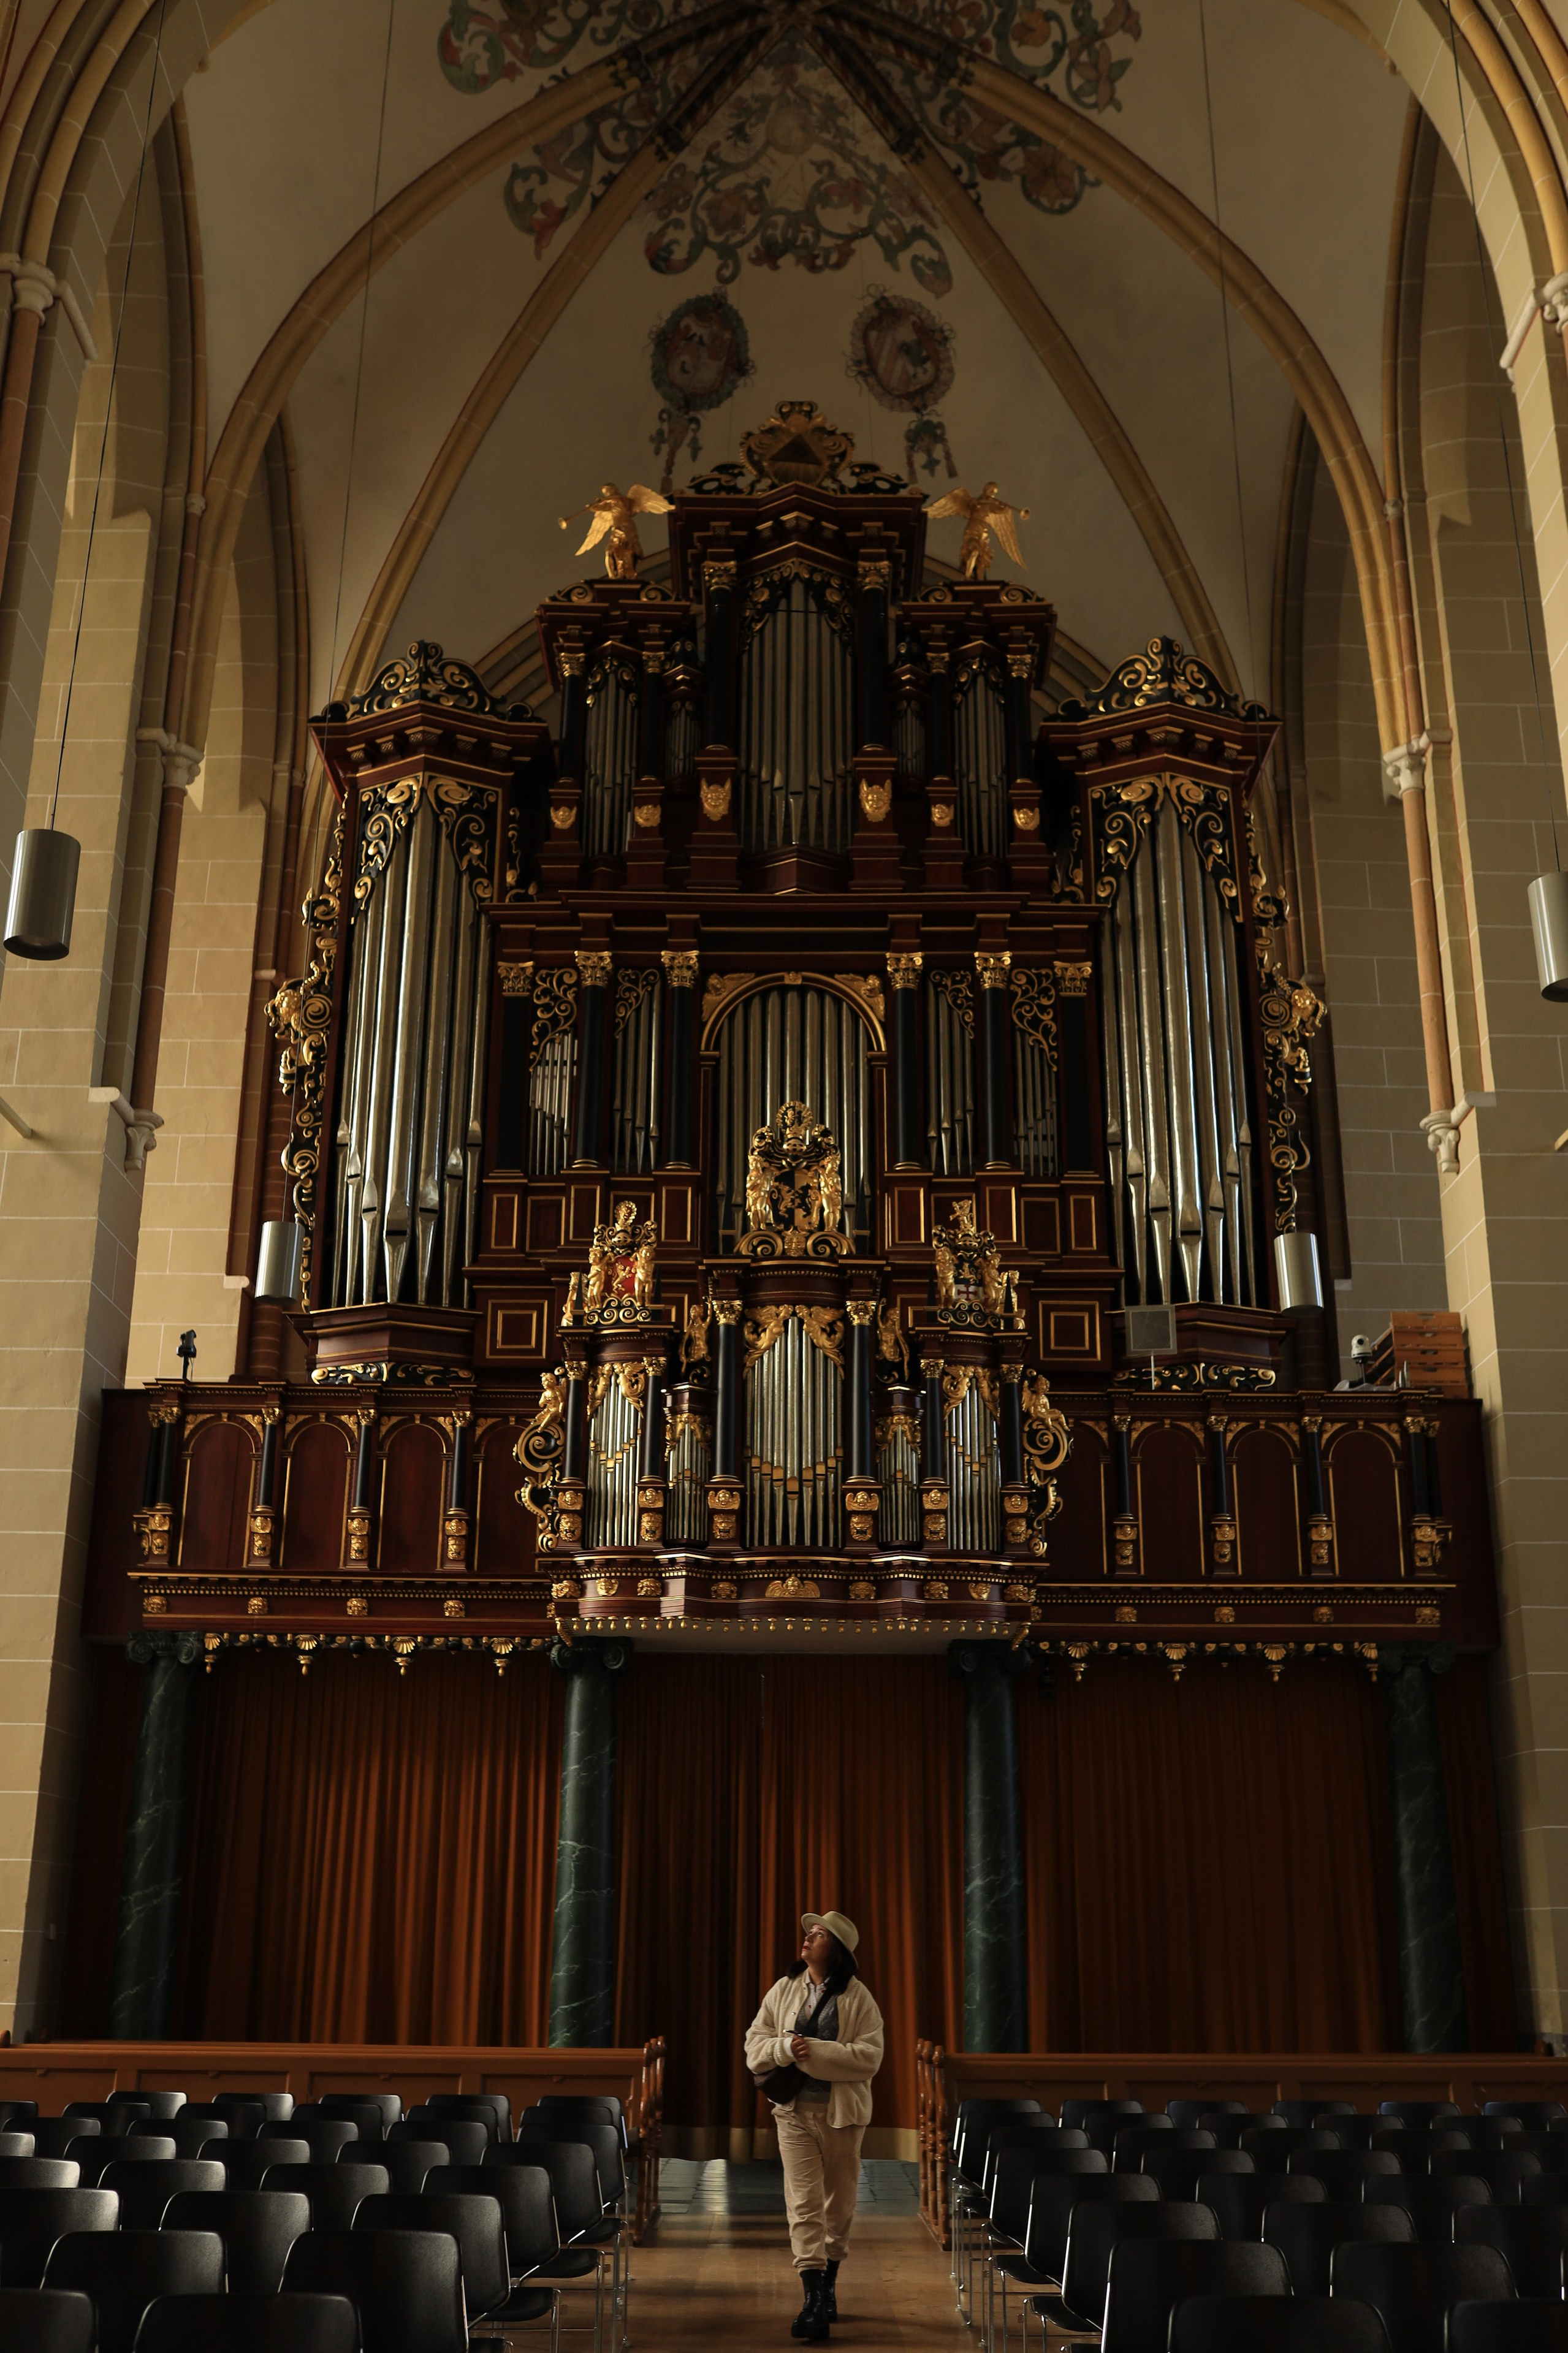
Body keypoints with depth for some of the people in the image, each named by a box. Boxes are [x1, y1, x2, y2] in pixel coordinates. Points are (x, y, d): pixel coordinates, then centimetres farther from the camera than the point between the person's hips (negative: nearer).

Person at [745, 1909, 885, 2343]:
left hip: (842, 2112, -1)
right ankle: (813, 2300, -9)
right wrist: (785, 2048, -16)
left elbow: (869, 2055, -13)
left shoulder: (857, 1997, -6)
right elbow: (755, 2042, 5)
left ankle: (829, 2286, 33)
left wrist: (817, 2052, -22)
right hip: (794, 2111, 1)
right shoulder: (783, 1990, 3)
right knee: (804, 2205, -8)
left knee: (839, 2203, 13)